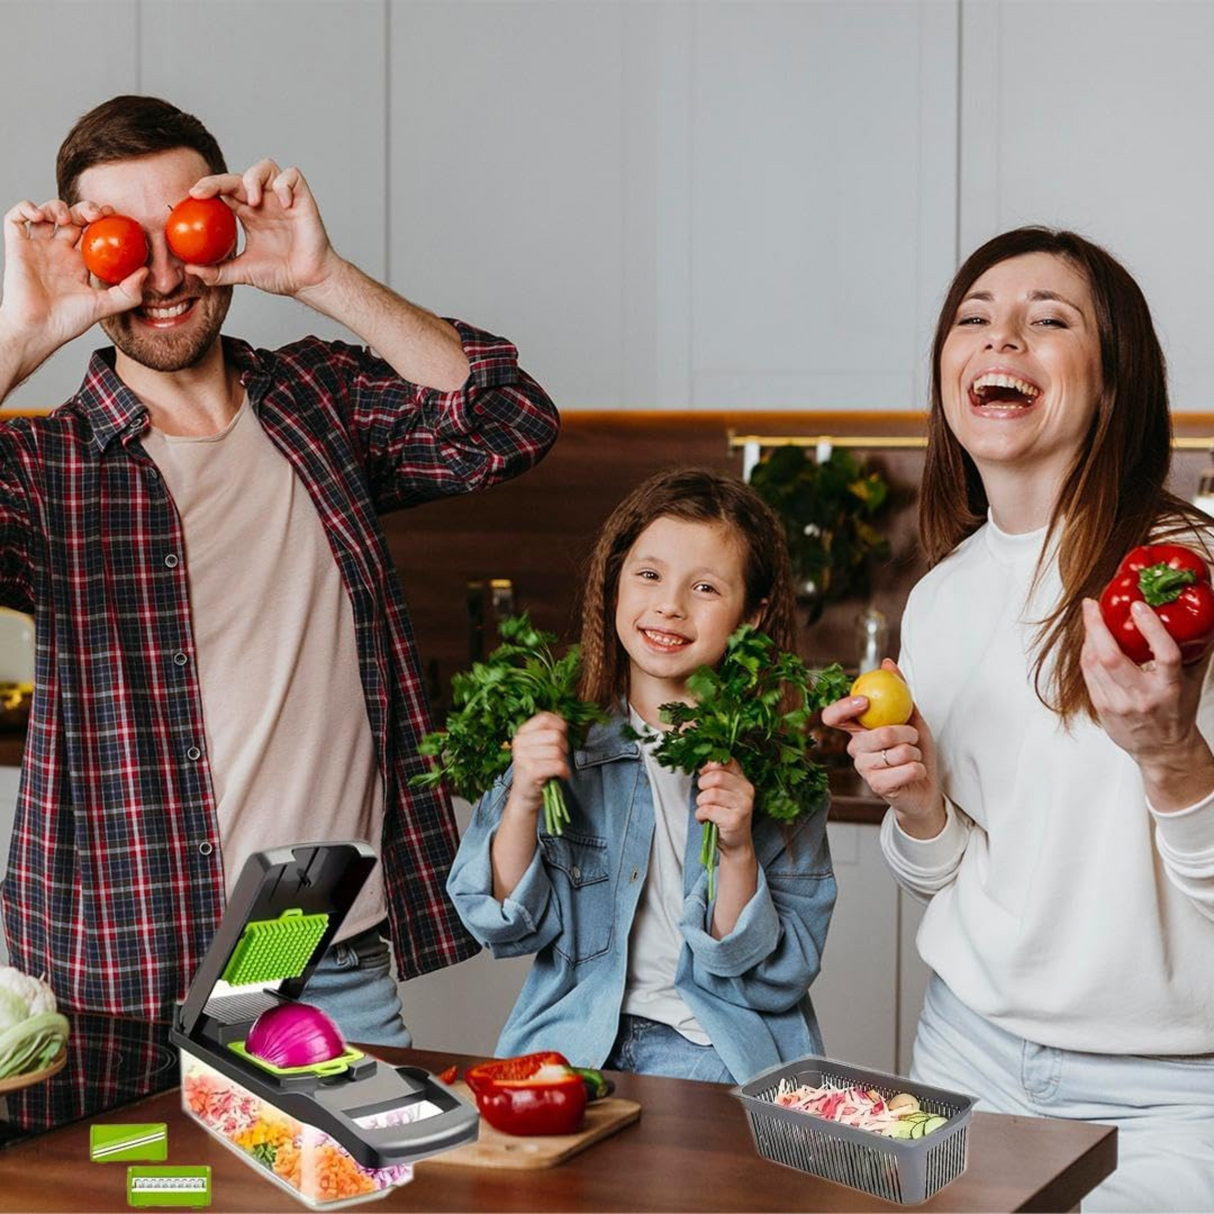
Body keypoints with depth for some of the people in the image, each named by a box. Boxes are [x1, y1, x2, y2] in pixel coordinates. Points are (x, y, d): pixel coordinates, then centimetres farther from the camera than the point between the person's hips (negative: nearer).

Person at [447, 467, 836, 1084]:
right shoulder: (562, 736, 4)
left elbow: (775, 982, -1)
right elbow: (508, 928, 3)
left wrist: (738, 853, -17)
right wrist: (522, 800, -13)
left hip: (715, 1055, -1)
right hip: (569, 1045, 1)